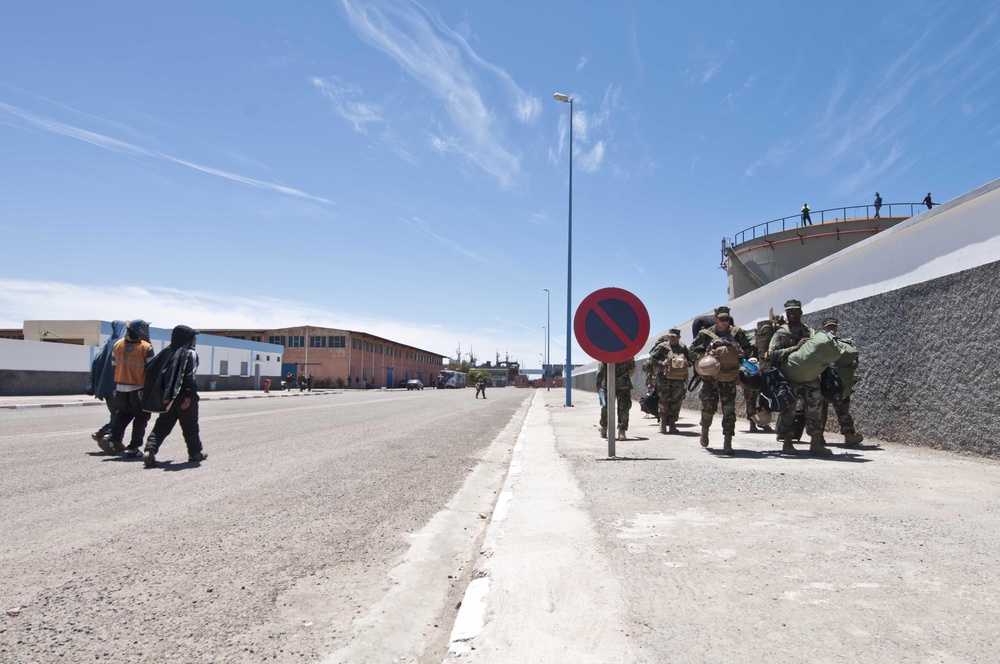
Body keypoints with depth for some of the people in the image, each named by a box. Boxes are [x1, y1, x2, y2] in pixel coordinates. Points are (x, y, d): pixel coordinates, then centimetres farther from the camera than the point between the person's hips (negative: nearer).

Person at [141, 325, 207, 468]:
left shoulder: (167, 351, 11)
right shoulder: (190, 353, -8)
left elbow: (150, 370, 10)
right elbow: (190, 376, -19)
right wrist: (189, 395, -19)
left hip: (167, 396, 5)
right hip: (183, 396, -5)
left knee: (162, 425, 8)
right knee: (190, 425, 9)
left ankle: (149, 451, -8)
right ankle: (195, 453, 20)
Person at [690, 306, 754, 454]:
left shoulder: (737, 333, 3)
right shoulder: (705, 334, -3)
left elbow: (749, 349, 12)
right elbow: (693, 350, -1)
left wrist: (744, 353, -11)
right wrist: (705, 354, -18)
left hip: (729, 378, 1)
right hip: (710, 377, -1)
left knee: (729, 410, -5)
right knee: (708, 407, 4)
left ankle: (727, 443, -2)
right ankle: (704, 431, 35)